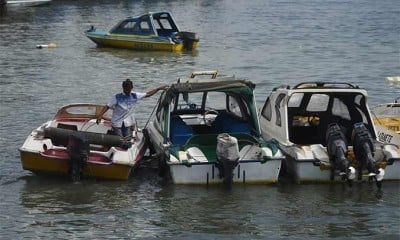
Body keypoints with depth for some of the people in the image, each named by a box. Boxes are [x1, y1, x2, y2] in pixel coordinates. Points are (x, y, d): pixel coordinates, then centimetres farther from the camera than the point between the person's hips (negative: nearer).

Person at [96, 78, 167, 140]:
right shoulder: (117, 97, -15)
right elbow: (107, 106, -15)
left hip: (128, 123, 4)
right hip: (117, 122, -3)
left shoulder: (134, 96, -4)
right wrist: (100, 116, -26)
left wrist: (159, 88, 0)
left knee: (128, 139, 2)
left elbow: (147, 94, 2)